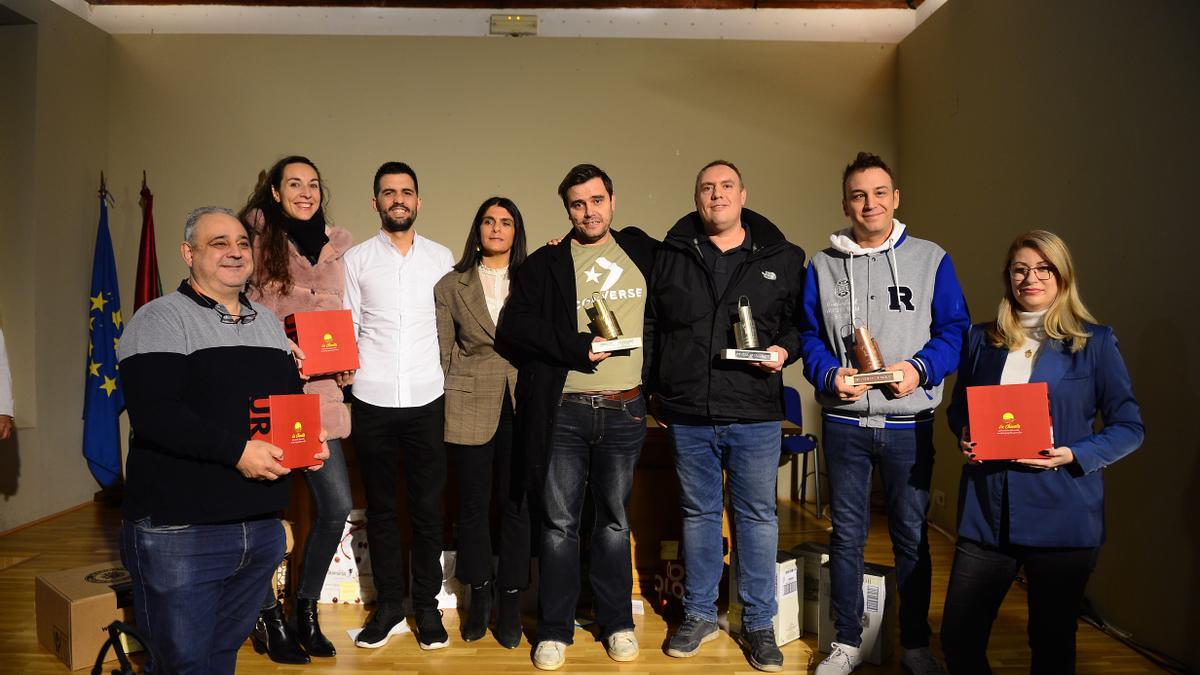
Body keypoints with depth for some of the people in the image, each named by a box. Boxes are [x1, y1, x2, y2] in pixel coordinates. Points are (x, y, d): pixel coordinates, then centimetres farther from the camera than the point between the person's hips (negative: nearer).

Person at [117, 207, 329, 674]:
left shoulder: (267, 321, 14)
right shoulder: (160, 319, -7)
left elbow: (293, 395, 21)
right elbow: (152, 412, -19)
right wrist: (237, 451, -22)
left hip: (261, 527, 6)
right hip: (178, 532, -6)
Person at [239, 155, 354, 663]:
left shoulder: (337, 247, 11)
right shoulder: (256, 241, 0)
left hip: (317, 393, 4)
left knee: (336, 506, 2)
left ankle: (306, 610, 24)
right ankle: (267, 619, 24)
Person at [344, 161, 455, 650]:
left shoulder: (441, 257, 8)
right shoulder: (356, 260, 6)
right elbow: (347, 330, 4)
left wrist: (451, 379, 1)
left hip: (427, 400, 0)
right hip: (373, 401, 0)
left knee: (427, 507, 6)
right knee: (380, 507, 9)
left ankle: (427, 605, 20)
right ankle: (389, 605, 23)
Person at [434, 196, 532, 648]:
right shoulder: (451, 285, 6)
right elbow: (443, 352, 7)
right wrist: (439, 408, 4)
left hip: (520, 405, 0)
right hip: (470, 406, 0)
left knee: (515, 503, 5)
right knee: (473, 503, 9)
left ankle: (510, 602, 20)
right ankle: (479, 595, 27)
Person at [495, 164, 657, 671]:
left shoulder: (642, 251, 9)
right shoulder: (545, 264, 2)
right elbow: (513, 329, -7)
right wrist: (579, 347, -15)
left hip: (624, 411, 2)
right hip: (562, 414, -1)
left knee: (615, 520, 14)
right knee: (559, 524, 6)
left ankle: (617, 623, 29)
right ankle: (554, 630, 21)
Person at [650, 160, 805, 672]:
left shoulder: (783, 259, 4)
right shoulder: (669, 257, 6)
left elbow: (802, 321, 11)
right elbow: (649, 327, 10)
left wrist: (785, 349, -9)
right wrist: (654, 395, 7)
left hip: (754, 416, -1)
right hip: (688, 416, 1)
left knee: (757, 516, 7)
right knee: (698, 514, 13)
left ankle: (759, 622, 23)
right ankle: (699, 615, 29)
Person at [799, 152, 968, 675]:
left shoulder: (931, 259, 3)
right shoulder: (822, 266, 6)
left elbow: (955, 330, 2)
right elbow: (808, 336, 5)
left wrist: (920, 368, -16)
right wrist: (829, 375, -13)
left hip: (909, 422, 0)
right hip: (844, 422, 1)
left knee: (911, 534, 9)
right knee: (846, 534, 9)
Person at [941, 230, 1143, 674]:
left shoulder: (1094, 341, 1)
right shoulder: (982, 339, 9)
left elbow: (1129, 427, 1)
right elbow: (957, 409, 18)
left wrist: (1073, 455, -14)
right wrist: (965, 436, -4)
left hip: (1062, 516, -2)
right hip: (987, 512, 2)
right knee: (957, 639, 3)